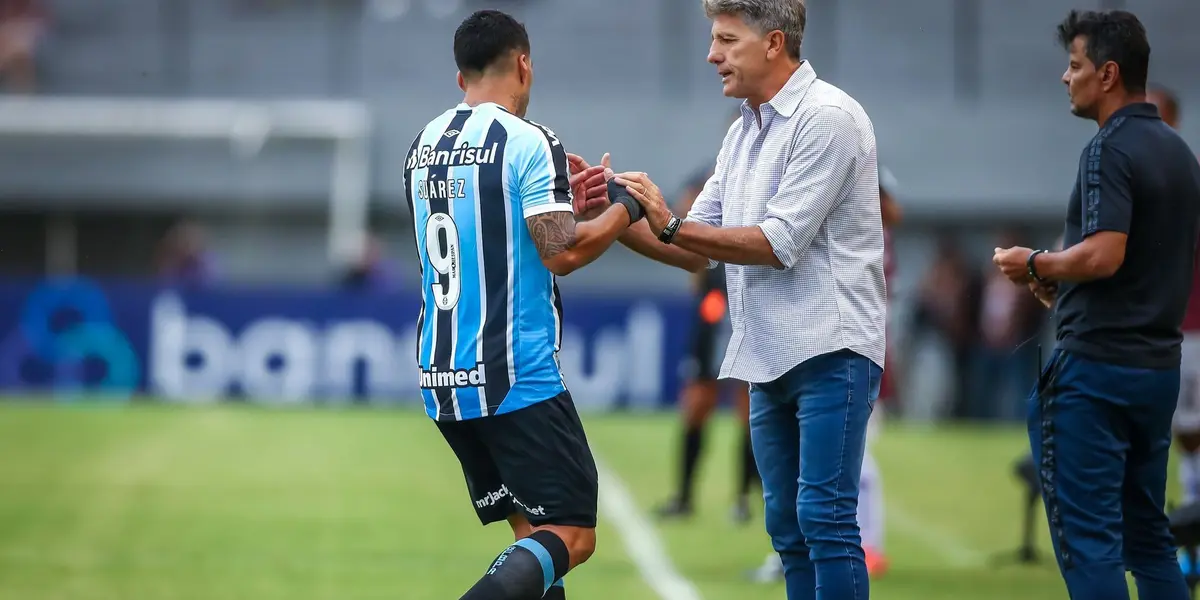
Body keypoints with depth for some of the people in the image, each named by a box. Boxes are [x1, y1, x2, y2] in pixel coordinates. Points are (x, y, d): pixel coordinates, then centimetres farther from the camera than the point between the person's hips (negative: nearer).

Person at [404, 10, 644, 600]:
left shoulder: (423, 146, 12)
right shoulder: (527, 142, -9)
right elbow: (562, 252, -16)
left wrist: (559, 196, 28)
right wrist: (626, 207, -1)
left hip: (441, 376, 7)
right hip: (515, 379, -7)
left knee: (533, 529, 14)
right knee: (571, 537, -6)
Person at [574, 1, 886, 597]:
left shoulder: (826, 117, -11)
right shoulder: (744, 132, 16)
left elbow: (780, 244, -17)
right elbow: (695, 248, 15)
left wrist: (670, 225, -16)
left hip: (830, 348, -9)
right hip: (769, 357, 9)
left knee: (824, 517, -13)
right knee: (788, 526, 9)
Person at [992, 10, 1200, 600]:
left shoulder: (1110, 150, -14)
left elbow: (1103, 255, -26)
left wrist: (1036, 265, -8)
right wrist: (1062, 282, 19)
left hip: (1097, 364, -9)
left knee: (1086, 535, -6)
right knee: (1147, 534, 13)